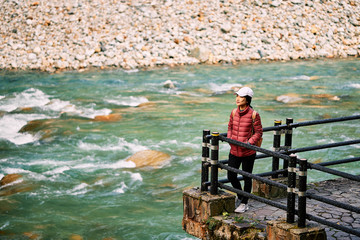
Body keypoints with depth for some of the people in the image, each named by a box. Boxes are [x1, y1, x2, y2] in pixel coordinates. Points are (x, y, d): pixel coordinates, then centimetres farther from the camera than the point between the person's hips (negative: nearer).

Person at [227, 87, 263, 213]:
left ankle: (244, 203, 23)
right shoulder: (234, 112, 2)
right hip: (234, 151, 5)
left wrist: (249, 142, -19)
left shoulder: (253, 114, -12)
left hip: (248, 152, -5)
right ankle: (240, 196, 37)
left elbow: (258, 132, -7)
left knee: (247, 178, 8)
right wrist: (229, 139, 1)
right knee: (231, 176, 10)